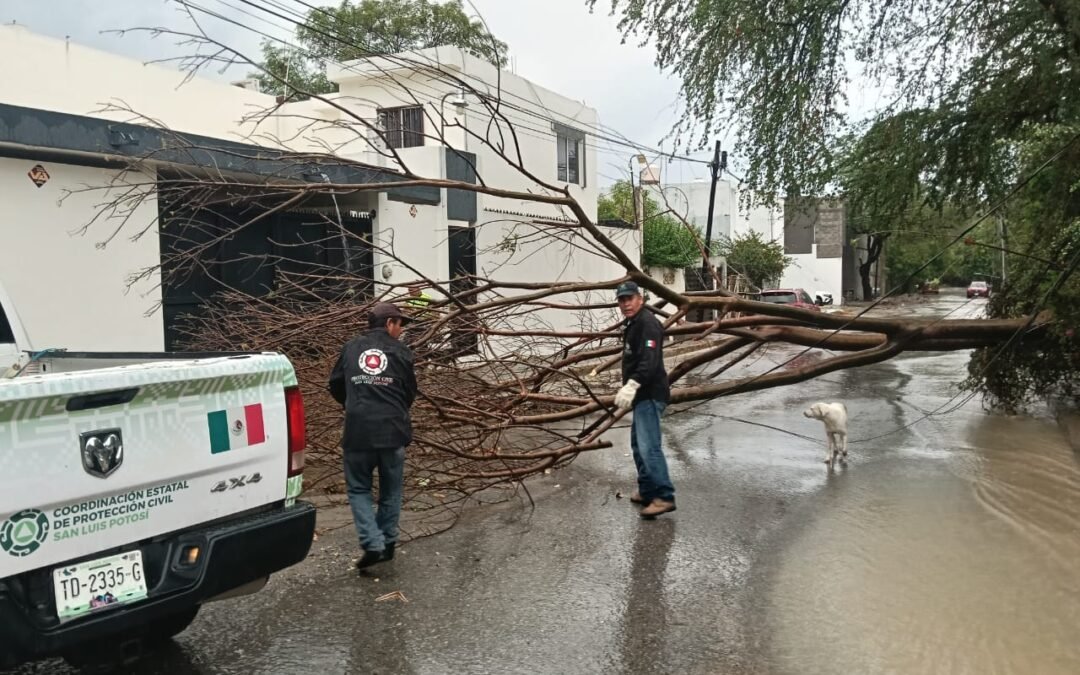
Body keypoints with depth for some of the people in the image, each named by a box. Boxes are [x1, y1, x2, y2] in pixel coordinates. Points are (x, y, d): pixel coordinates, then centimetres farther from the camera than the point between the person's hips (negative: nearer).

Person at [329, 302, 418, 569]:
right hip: (392, 430, 0)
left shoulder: (351, 348, 8)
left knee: (359, 489, 12)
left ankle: (373, 545, -1)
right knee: (391, 491, 16)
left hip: (357, 431, 1)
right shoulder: (401, 352, 3)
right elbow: (410, 393, 9)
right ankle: (388, 544, 22)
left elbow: (336, 386, 14)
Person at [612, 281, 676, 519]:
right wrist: (631, 388, 25)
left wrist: (632, 384, -38)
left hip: (650, 394, -11)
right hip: (643, 395, 11)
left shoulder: (647, 322, -15)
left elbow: (650, 361, -28)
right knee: (638, 444, 17)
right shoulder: (632, 324, 19)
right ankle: (647, 491, 25)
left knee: (649, 446, -16)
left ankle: (664, 497, -15)